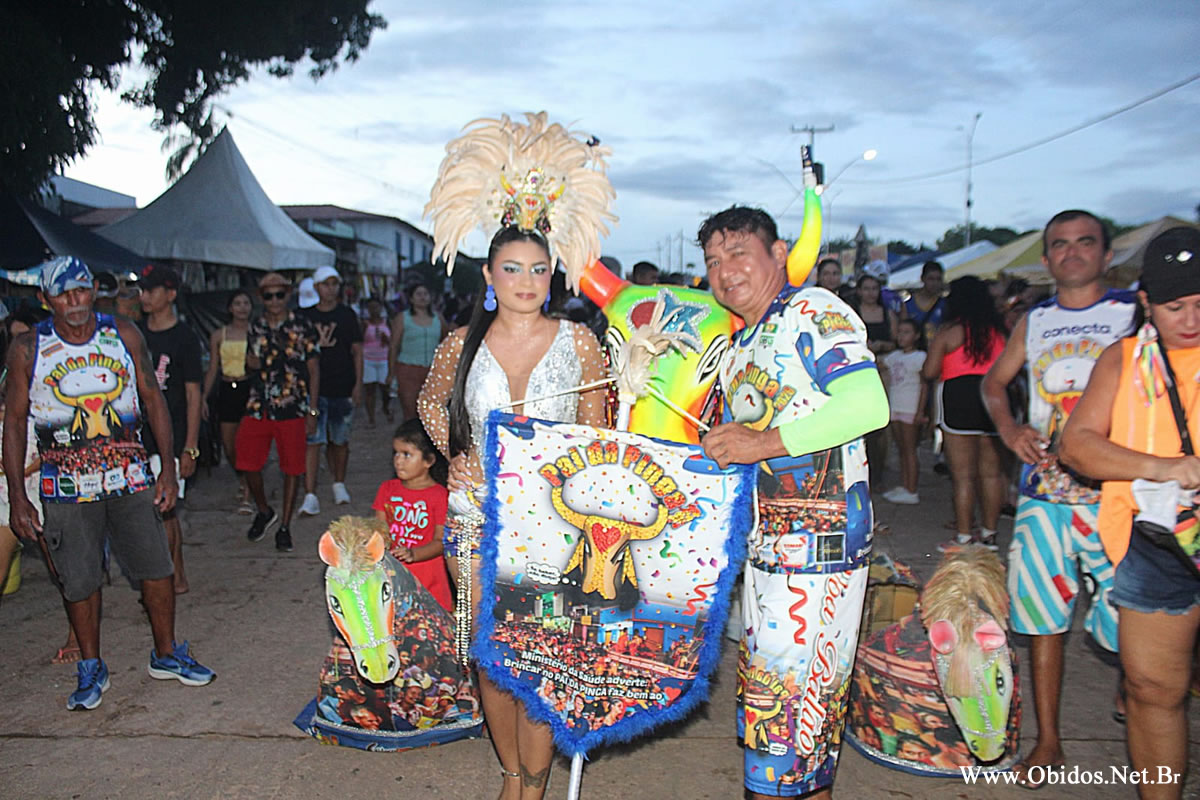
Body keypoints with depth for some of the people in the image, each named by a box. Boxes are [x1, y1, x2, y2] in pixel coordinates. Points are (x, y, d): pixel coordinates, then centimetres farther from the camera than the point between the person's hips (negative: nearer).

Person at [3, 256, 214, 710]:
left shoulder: (124, 335, 0)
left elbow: (152, 399, 6)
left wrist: (168, 467, 2)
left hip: (130, 477, 1)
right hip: (66, 486, -1)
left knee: (157, 568, 3)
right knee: (79, 582, 7)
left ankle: (165, 654, 24)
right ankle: (90, 669, 27)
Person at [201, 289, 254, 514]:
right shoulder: (219, 335, 9)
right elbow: (213, 369, 11)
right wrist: (203, 397, 4)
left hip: (251, 389, -3)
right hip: (227, 390, 3)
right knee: (229, 447, 8)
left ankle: (247, 498, -5)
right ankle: (242, 481, 36)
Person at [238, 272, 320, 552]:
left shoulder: (302, 327, 0)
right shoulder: (255, 328, 10)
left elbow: (314, 369, 1)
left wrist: (312, 411, -4)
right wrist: (250, 361, -4)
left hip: (293, 407, -3)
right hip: (258, 406, 3)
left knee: (292, 468, 3)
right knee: (248, 463, 0)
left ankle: (285, 527, 16)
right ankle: (264, 512, 26)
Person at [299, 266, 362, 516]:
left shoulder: (347, 315, 6)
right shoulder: (305, 316, 5)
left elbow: (357, 352, 6)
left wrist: (358, 384, 0)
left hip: (343, 388, 1)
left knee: (340, 440, 12)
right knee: (312, 441, -8)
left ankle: (339, 484, 31)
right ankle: (310, 496, -9)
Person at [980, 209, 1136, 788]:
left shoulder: (1136, 313, 2)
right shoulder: (1033, 322, 11)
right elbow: (994, 381, 22)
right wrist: (1008, 429, 3)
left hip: (1113, 492, -3)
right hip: (1043, 492, 3)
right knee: (1043, 615, 7)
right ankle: (1047, 740, 21)